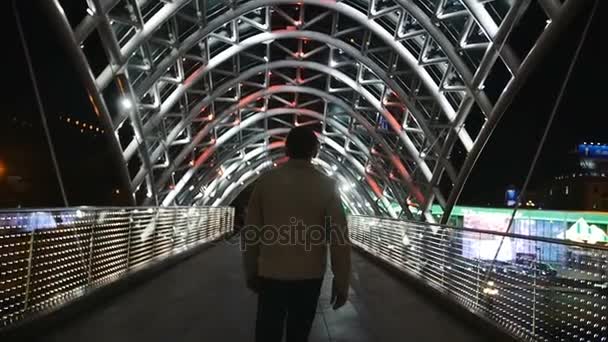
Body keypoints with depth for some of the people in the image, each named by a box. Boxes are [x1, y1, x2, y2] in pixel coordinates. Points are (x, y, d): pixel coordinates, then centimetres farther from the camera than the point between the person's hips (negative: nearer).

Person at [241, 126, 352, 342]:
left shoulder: (266, 181, -5)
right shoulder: (326, 186, -7)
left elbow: (250, 232, -2)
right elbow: (339, 238, -9)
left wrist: (250, 272, 10)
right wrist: (341, 282, 0)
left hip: (270, 274, 0)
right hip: (308, 276, 0)